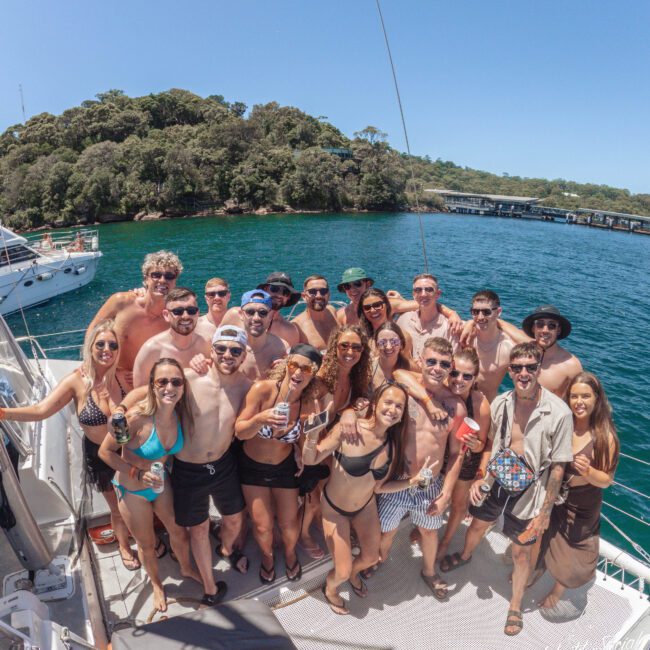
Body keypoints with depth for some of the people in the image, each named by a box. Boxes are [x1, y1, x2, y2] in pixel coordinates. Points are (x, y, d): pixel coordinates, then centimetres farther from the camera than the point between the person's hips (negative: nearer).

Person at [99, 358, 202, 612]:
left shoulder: (180, 413, -19)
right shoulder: (137, 416, -34)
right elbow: (105, 451, -21)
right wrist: (138, 474, -25)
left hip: (162, 483, 4)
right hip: (133, 490, -4)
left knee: (179, 531, 21)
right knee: (147, 544, 19)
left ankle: (186, 568, 53)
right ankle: (156, 584, 50)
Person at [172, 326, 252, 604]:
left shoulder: (246, 387, -15)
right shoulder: (189, 378, -22)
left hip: (224, 464, 2)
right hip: (187, 470, -2)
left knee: (235, 518, 24)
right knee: (198, 529, 18)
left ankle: (227, 549, 61)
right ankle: (209, 586, 45)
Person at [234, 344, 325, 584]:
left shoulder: (311, 405, -22)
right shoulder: (263, 389, -28)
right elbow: (239, 432, -22)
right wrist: (260, 418, -41)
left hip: (285, 467, 1)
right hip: (251, 465, -1)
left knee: (289, 521, 14)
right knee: (262, 525, 7)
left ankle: (290, 552, 51)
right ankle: (267, 555, 44)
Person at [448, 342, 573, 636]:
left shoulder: (559, 412, -23)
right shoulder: (500, 403, -11)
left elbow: (557, 467, -15)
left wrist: (545, 511, -10)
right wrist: (481, 477, -4)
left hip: (528, 489, -3)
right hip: (496, 480, 4)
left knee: (522, 552, 15)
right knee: (478, 524, 27)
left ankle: (515, 606, 42)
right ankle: (465, 556, 61)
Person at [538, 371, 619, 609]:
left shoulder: (605, 437, -22)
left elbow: (606, 480, -15)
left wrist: (588, 471, -33)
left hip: (581, 509, -3)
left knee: (569, 552, 19)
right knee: (543, 542, 26)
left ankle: (557, 591, 48)